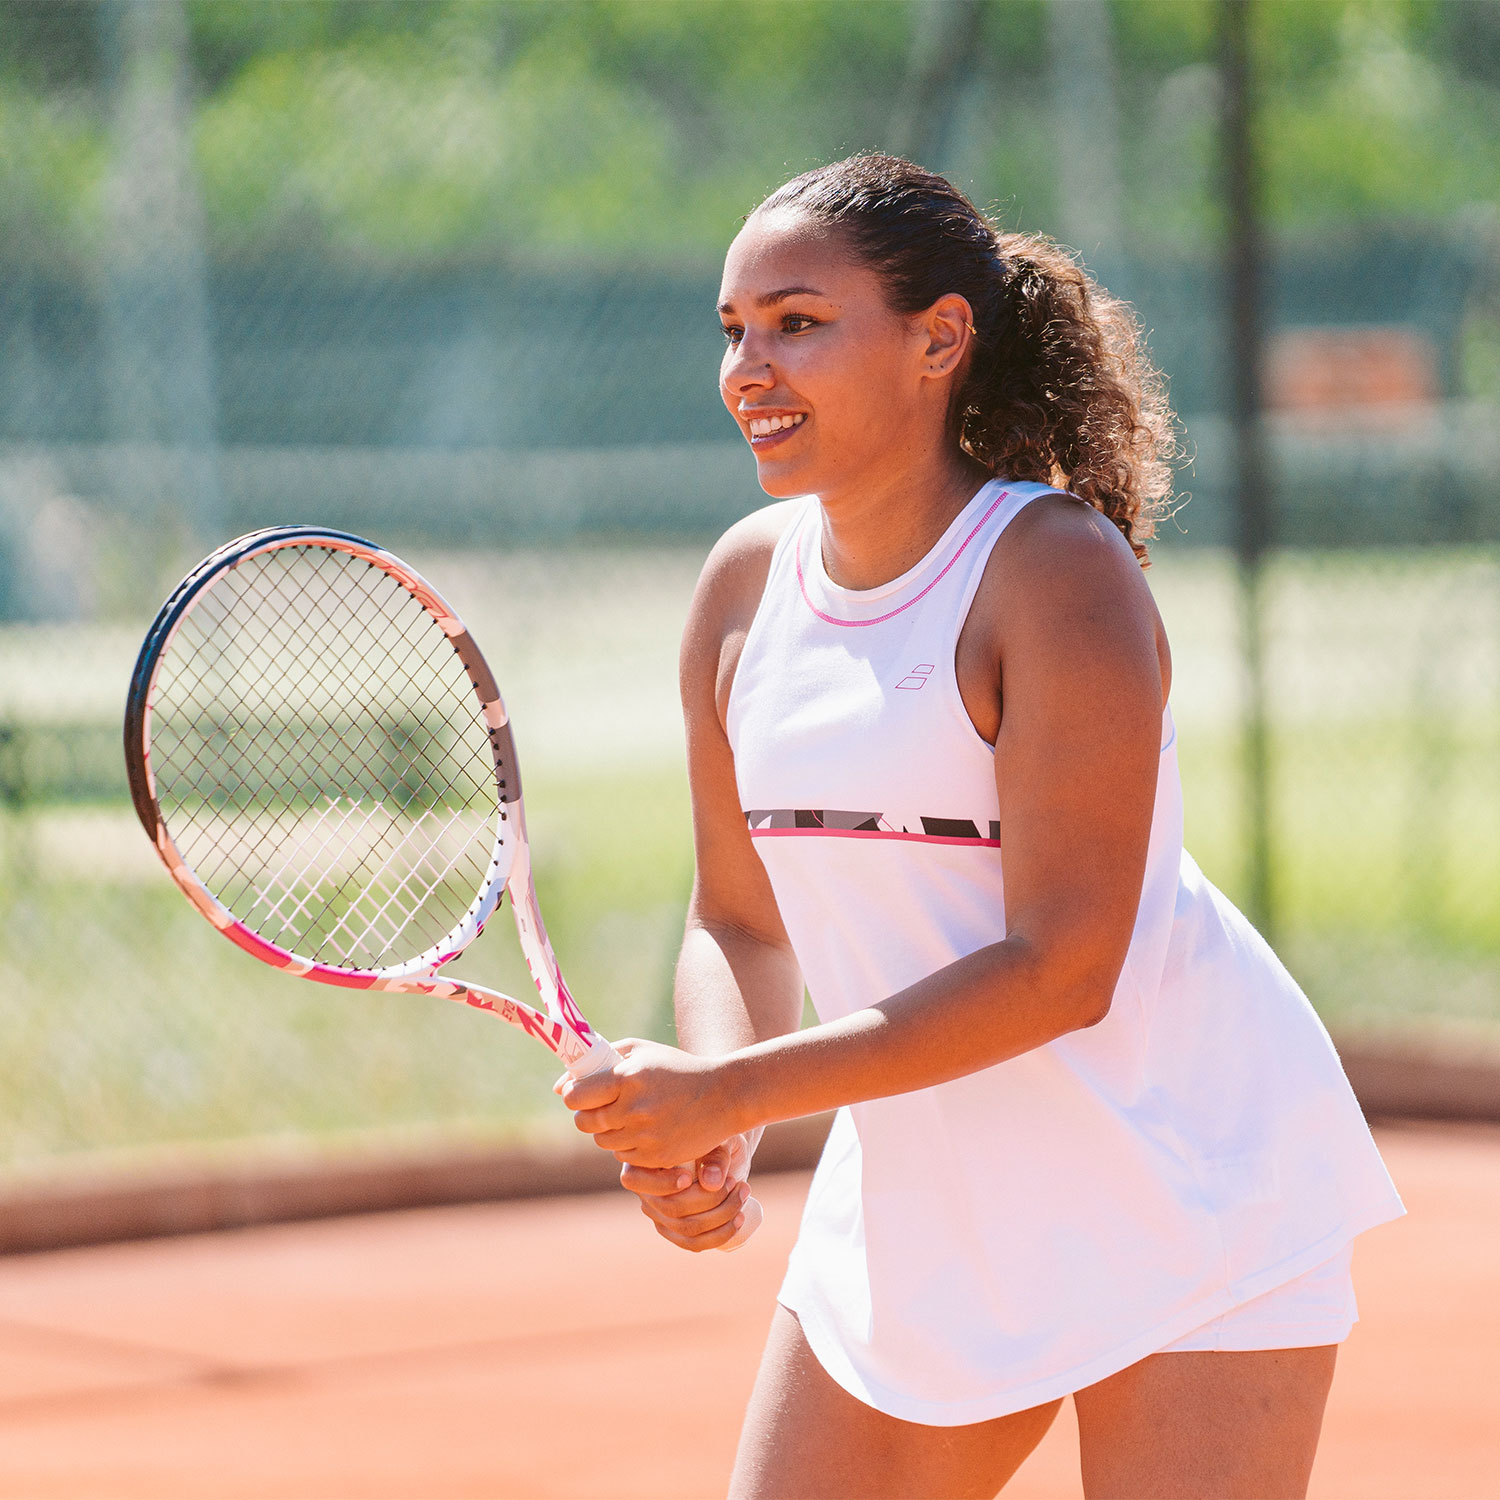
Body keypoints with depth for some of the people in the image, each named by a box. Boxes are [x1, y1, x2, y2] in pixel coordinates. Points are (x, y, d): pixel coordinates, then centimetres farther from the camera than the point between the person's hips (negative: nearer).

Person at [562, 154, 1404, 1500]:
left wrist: (726, 1094, -24)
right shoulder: (746, 585, 2)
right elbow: (740, 922, 10)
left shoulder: (1059, 571, -18)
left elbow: (1060, 967, -23)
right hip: (918, 1199, 6)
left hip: (1181, 1200, -6)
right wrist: (705, 1143, -11)